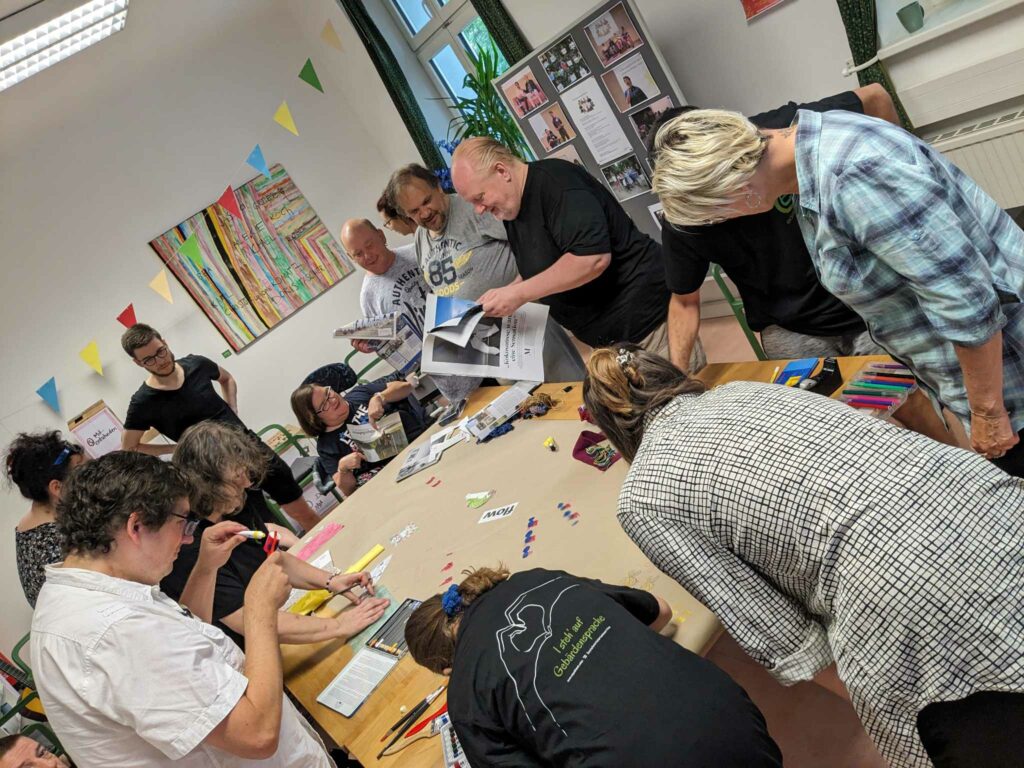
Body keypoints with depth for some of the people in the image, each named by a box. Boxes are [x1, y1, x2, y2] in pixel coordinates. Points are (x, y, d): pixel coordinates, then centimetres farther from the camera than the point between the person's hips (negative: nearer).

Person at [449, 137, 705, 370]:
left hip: (646, 316, -9)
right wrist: (502, 296, 4)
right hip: (609, 337, 9)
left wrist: (518, 293, -23)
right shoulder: (511, 210, 11)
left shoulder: (554, 181, -18)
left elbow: (593, 257, -29)